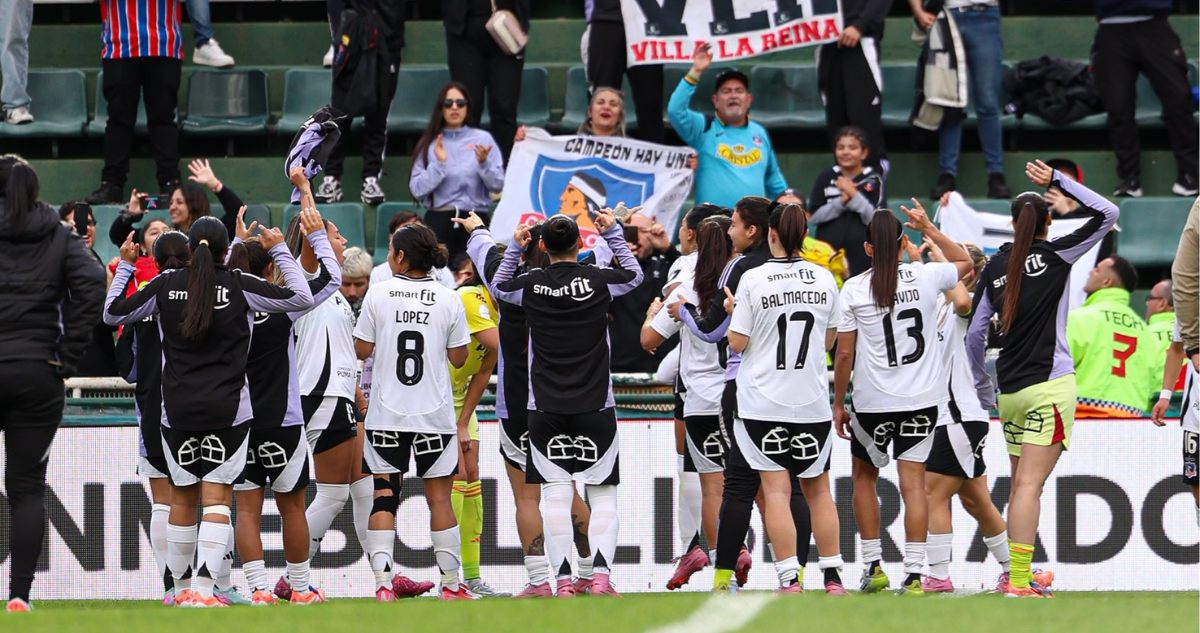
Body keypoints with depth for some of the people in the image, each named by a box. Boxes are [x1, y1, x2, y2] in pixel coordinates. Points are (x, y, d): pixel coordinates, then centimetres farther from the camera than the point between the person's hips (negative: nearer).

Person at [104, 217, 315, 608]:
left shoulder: (165, 287, 0)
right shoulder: (239, 286, -6)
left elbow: (113, 314, 11)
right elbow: (301, 298, -4)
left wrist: (125, 266, 22)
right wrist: (280, 251, 6)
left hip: (177, 410, 2)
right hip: (227, 410, -2)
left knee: (182, 497, 14)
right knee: (217, 498, -4)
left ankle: (182, 587, 21)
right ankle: (203, 587, -17)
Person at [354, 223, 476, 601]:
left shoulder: (378, 295, -6)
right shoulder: (449, 300, -4)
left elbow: (362, 350, 0)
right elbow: (459, 357, 0)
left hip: (386, 414, -1)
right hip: (435, 414, 1)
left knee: (384, 496, 2)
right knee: (439, 498, 7)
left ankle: (383, 582, -8)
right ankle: (450, 584, 10)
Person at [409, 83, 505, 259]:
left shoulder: (483, 139, 6)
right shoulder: (429, 144, 7)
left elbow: (497, 185, 1)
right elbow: (417, 190, -2)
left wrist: (484, 163, -14)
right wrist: (439, 164, -11)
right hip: (438, 220, 0)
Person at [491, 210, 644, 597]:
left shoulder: (531, 285, -2)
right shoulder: (598, 281, -4)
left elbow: (499, 286, 21)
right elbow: (634, 275, 19)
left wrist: (514, 248, 23)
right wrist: (613, 233, 24)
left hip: (546, 409, 1)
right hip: (595, 406, -1)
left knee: (555, 494, 1)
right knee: (603, 493, 3)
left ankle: (563, 579, -5)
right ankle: (601, 575, -11)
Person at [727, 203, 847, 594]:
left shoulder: (753, 280, -9)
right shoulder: (824, 279, 0)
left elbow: (737, 343, -7)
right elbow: (830, 340, 10)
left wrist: (733, 311, 11)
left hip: (763, 401, -3)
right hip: (812, 401, 3)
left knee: (776, 491, -2)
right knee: (818, 489, 14)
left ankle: (789, 577, -9)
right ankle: (832, 574, 14)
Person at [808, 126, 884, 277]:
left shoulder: (873, 180, 2)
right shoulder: (825, 178, 6)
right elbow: (814, 217, 1)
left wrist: (853, 194, -15)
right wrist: (841, 201, -12)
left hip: (861, 253, -2)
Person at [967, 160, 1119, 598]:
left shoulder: (995, 267, 9)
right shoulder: (1055, 255, -3)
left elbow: (974, 334, 11)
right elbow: (1107, 214, -3)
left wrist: (983, 389, 22)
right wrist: (1059, 181, 2)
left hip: (1010, 390, 5)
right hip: (1050, 385, -5)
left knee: (1021, 484, 13)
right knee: (1030, 484, -11)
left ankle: (1019, 575, 14)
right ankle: (1019, 580, -17)